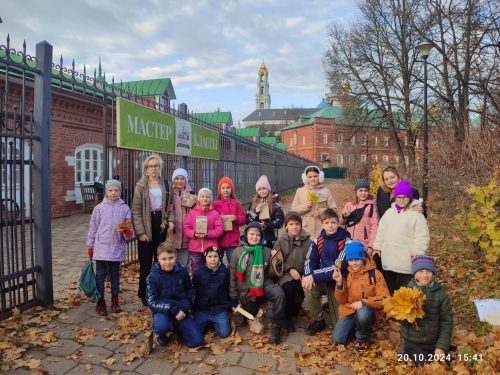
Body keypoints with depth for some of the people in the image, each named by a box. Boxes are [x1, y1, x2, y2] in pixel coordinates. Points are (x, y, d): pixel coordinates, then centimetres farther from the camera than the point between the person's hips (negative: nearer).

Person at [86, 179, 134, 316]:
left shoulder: (125, 208, -1)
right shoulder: (99, 208, -2)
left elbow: (129, 234, 0)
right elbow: (93, 228, 3)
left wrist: (125, 230, -23)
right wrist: (90, 246, 5)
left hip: (117, 248, 1)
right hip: (101, 247, -1)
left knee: (115, 275, 13)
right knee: (100, 275, 6)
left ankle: (115, 300, 27)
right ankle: (100, 302, 18)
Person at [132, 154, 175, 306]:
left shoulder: (165, 185, 7)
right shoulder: (141, 186, -4)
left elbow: (170, 206, 12)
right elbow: (136, 211, -8)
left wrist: (171, 220, -6)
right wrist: (141, 232, -14)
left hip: (161, 228, 4)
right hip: (147, 229, -4)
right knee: (146, 263, 4)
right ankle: (144, 294, 17)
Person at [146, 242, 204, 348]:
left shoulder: (182, 271, -6)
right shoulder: (153, 277, -13)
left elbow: (190, 290, 8)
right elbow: (152, 302, -13)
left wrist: (186, 305, -11)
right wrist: (173, 310, -23)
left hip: (181, 311, 3)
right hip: (163, 311, -2)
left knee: (197, 341, -9)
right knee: (162, 325, -38)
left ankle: (177, 328, 21)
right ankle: (158, 333, 1)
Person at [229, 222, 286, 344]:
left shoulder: (266, 251, -3)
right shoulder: (238, 252, -5)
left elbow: (271, 273, 4)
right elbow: (232, 276, 0)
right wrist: (234, 298, 1)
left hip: (264, 285, -1)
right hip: (246, 291, 1)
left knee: (279, 294, -33)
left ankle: (276, 328, -16)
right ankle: (254, 308, 52)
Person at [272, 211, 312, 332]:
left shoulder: (307, 241, 0)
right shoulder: (281, 240, -1)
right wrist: (290, 269, -14)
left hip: (302, 275, 2)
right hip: (286, 274, -1)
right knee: (288, 286, -31)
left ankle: (294, 310, 12)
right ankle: (287, 316, -4)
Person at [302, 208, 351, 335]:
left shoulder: (345, 241, -17)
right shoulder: (318, 240, -3)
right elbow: (310, 260, -1)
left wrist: (314, 275, -28)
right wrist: (308, 276, -23)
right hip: (322, 279, 3)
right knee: (309, 287, -30)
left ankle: (332, 304, 34)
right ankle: (318, 320, -5)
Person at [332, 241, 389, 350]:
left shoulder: (375, 274, -9)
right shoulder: (346, 274, 1)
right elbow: (342, 300, 3)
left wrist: (364, 302, -25)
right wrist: (339, 283, -14)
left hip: (369, 311, -3)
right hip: (349, 311, 3)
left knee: (362, 313, -38)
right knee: (337, 338, -15)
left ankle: (363, 338, -7)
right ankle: (357, 328, 16)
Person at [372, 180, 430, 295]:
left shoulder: (416, 214, -7)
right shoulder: (389, 212, 11)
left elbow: (422, 237, -9)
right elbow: (381, 232, 16)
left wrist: (417, 253, -13)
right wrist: (377, 248, 13)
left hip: (406, 262, -6)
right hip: (388, 260, 6)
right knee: (390, 289, 19)